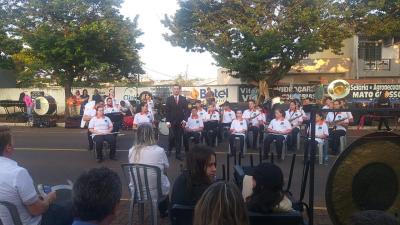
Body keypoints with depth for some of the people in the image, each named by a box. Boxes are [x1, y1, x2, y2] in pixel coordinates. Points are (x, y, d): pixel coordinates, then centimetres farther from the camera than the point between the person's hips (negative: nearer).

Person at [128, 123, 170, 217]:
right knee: (164, 177, 29)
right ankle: (164, 211, 47)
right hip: (156, 191, -3)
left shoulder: (132, 151, -9)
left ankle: (163, 211, 49)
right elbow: (166, 169, -3)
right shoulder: (159, 151, -20)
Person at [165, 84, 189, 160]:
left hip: (180, 122, 1)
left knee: (179, 138, 3)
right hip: (172, 122, -1)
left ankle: (178, 154, 10)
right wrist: (167, 121, -7)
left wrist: (184, 120, -6)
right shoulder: (169, 99, 4)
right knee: (172, 136, -8)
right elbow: (167, 111, 1)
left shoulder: (183, 99, 6)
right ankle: (169, 150, 19)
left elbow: (186, 110, 5)